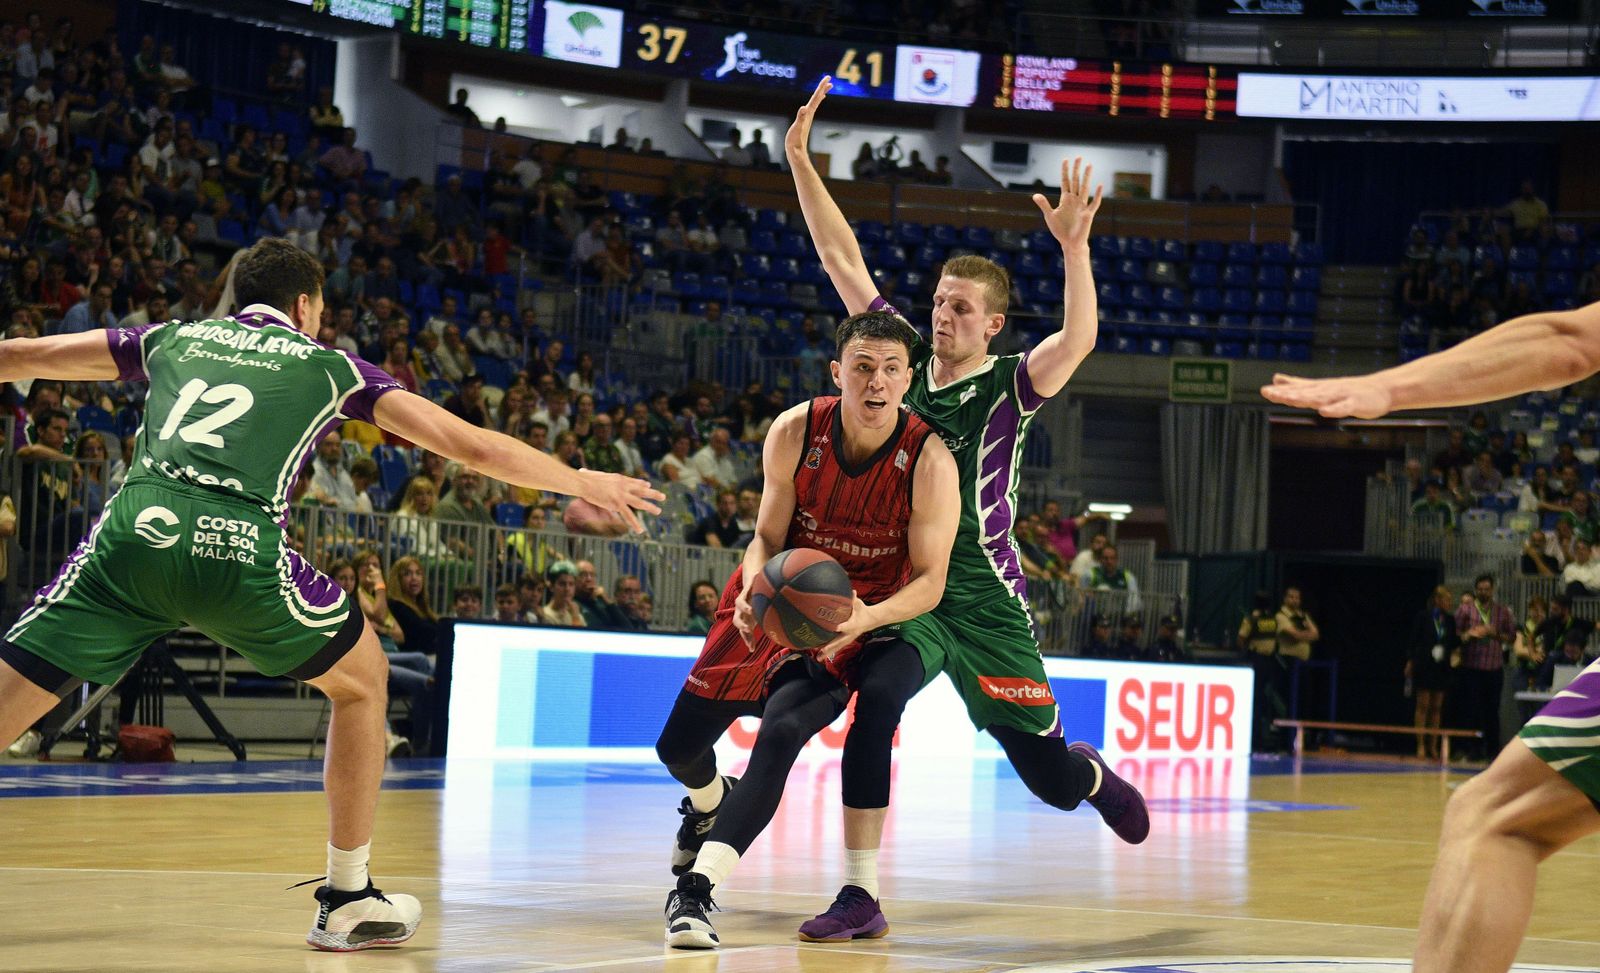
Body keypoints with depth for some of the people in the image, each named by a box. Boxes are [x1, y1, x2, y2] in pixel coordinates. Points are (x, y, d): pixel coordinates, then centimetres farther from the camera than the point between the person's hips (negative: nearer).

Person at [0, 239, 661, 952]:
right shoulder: (327, 366, 22)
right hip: (239, 549, -1)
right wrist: (582, 483, 35)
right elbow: (474, 446, 22)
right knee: (362, 677, 23)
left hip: (133, 532, 2)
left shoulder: (173, 338, 28)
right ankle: (347, 901, 27)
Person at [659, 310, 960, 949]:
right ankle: (708, 805, 49)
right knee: (678, 745, 10)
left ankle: (695, 887, -27)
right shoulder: (794, 433, -16)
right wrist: (753, 589, -27)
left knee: (780, 733, -30)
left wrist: (866, 617, -37)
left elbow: (929, 582, -18)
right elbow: (768, 536, -5)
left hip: (863, 623, -4)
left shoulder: (929, 461, -23)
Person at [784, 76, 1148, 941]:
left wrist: (1074, 246, -41)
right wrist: (799, 160, -2)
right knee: (873, 707, -26)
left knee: (1050, 773, 5)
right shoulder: (905, 362, 4)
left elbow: (1077, 341, -27)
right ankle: (858, 893, -19)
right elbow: (842, 261, 4)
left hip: (983, 600, -2)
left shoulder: (1009, 387, -6)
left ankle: (1097, 778, 44)